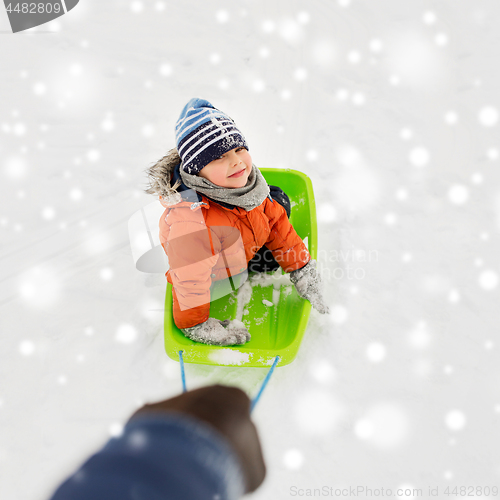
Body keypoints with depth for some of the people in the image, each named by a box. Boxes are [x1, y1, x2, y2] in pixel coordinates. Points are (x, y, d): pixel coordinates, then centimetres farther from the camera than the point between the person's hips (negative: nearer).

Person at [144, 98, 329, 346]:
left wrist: (302, 270, -12)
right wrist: (196, 327, -28)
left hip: (245, 247, 4)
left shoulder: (246, 185, -26)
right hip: (214, 273, -4)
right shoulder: (191, 222, -50)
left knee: (278, 201, 4)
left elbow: (278, 226, -13)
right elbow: (189, 279, -40)